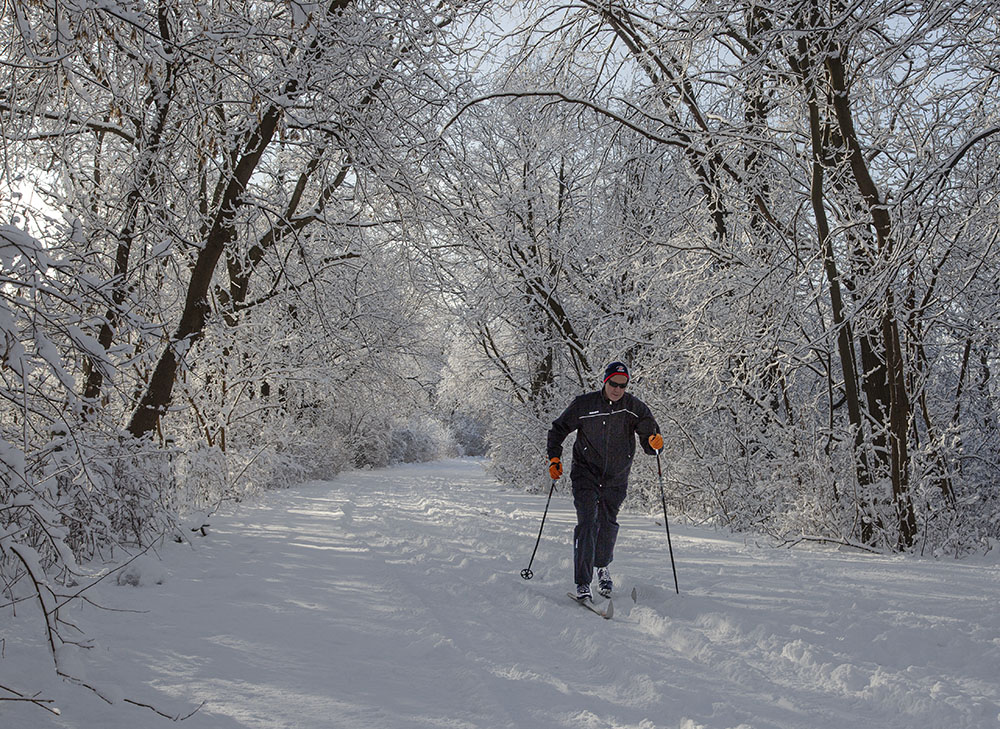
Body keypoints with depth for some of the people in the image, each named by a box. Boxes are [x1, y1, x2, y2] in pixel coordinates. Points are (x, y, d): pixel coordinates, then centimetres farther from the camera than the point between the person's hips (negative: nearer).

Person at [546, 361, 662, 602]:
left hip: (616, 480, 2)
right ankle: (583, 584, -10)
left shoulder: (634, 407, -5)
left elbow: (649, 433, -3)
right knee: (587, 523, -13)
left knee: (608, 524, 12)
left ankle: (603, 566, 40)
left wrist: (653, 442, -26)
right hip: (586, 475, -2)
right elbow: (558, 429, 3)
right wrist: (554, 457, -6)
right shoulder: (584, 404, -8)